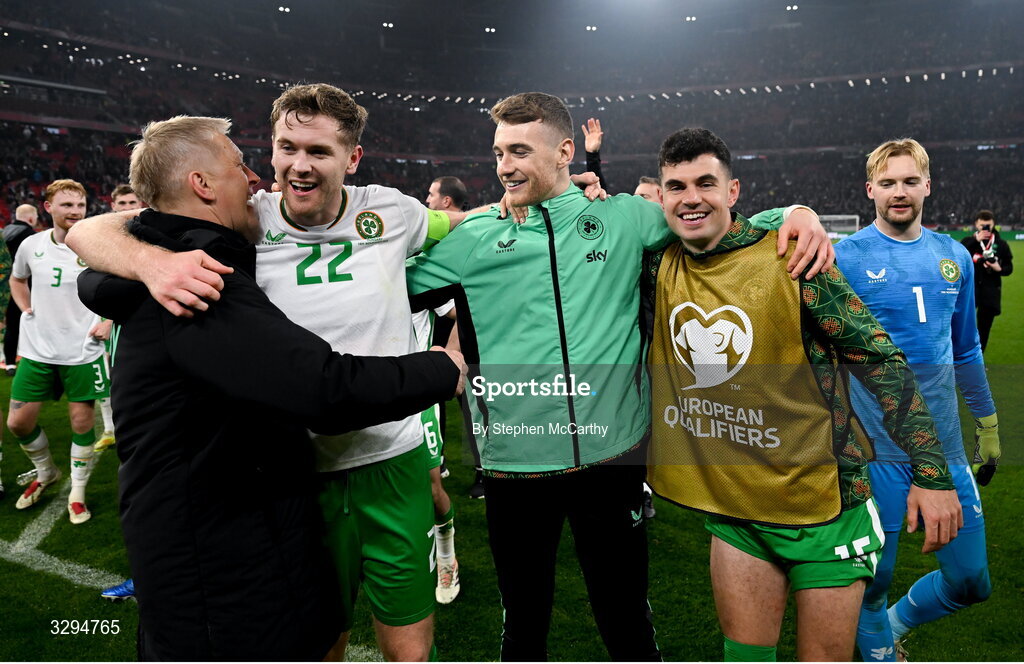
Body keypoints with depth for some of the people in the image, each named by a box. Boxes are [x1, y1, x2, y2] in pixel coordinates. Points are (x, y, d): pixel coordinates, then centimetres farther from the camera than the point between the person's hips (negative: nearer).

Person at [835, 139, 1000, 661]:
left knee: (971, 580, 12)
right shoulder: (845, 259, -9)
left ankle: (897, 620, 42)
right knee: (875, 574, 8)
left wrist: (988, 424, 20)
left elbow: (965, 350, 16)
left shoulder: (955, 257, 7)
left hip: (946, 446, 5)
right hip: (877, 452, -5)